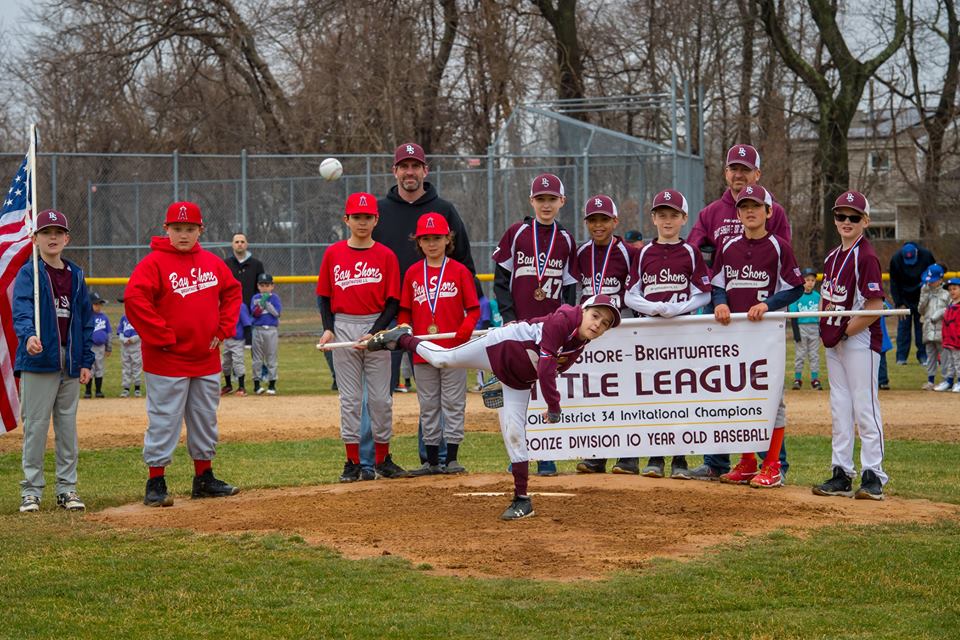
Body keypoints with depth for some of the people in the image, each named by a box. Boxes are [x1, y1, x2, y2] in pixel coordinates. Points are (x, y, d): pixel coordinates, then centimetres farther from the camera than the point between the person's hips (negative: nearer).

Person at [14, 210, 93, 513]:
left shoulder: (75, 275, 12)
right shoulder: (28, 273, -4)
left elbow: (86, 319, 13)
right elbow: (21, 309, -20)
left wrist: (86, 361, 7)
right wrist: (29, 335, -40)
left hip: (70, 363, 5)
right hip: (39, 360, -5)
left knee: (68, 425, 9)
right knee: (35, 425, -2)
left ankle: (67, 488, 17)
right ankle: (31, 490, 5)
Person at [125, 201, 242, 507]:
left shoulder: (212, 263, 8)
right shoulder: (153, 263, -10)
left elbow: (232, 292, 20)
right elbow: (134, 299, -20)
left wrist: (223, 329, 7)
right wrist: (162, 338, -18)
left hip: (206, 360, 6)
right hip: (167, 362, -6)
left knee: (205, 422, 14)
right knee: (164, 423, -4)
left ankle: (204, 479, 25)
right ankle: (156, 484, 1)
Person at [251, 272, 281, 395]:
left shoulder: (275, 298, 3)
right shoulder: (255, 298, 6)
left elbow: (277, 312, -9)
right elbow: (254, 313, -7)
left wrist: (267, 302, -13)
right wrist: (262, 302, -19)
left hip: (271, 330, -1)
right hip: (258, 330, 1)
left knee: (271, 357, 2)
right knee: (257, 358, 4)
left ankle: (272, 384, 6)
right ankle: (256, 384, 10)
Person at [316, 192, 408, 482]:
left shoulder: (385, 256, 0)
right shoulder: (333, 254, 4)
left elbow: (393, 301, -1)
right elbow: (324, 296, 9)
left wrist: (375, 332, -12)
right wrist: (328, 328, -5)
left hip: (377, 327, -1)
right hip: (343, 327, 1)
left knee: (380, 397, 3)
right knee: (350, 398, 3)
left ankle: (383, 460, 12)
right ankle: (353, 463, 6)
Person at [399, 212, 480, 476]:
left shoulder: (460, 271, 1)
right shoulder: (412, 273, 9)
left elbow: (473, 309, 0)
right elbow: (404, 311, 13)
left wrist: (464, 330, -16)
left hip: (453, 349, -3)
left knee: (453, 404, 0)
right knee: (428, 406, 7)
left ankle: (452, 458, 5)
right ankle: (432, 460, 13)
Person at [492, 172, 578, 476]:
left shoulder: (565, 240, 8)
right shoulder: (516, 233, 3)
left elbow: (569, 287, 10)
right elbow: (501, 280, 3)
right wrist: (508, 317, -6)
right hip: (519, 325, -1)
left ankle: (547, 457, 7)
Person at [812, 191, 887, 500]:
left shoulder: (866, 257, -14)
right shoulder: (832, 257, 12)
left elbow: (875, 307, -19)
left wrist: (845, 332, -15)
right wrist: (825, 329, 7)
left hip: (860, 339, -8)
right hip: (834, 342, 8)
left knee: (865, 408, -5)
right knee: (840, 408, 11)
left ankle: (873, 476, -1)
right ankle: (842, 474, 16)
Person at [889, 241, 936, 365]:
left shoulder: (926, 256, -14)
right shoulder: (896, 260, -15)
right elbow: (894, 284, -8)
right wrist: (899, 304, -12)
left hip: (922, 298, 0)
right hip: (904, 300, 0)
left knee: (922, 326, -1)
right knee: (903, 326, -2)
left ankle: (923, 355, 4)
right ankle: (901, 357, 3)